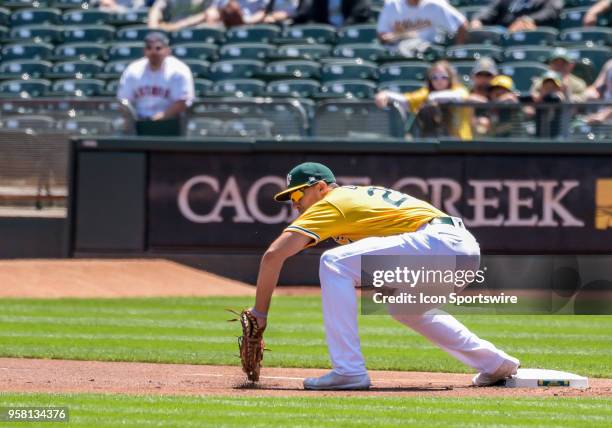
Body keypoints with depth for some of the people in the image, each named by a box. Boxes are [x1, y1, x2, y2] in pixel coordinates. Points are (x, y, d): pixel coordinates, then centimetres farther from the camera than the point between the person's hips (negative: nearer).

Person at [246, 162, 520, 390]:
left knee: (334, 263, -13)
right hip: (466, 249, 10)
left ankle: (348, 371, -16)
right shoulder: (357, 194, 28)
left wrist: (260, 312, 1)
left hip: (440, 243, -10)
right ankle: (495, 363, 36)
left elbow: (274, 254, -5)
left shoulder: (330, 203, 2)